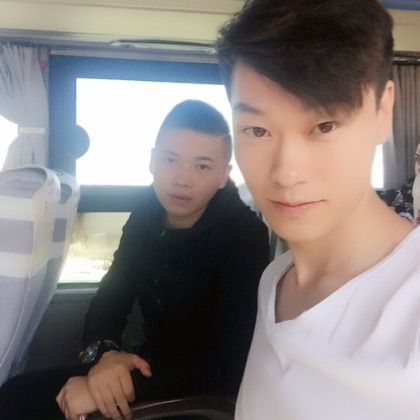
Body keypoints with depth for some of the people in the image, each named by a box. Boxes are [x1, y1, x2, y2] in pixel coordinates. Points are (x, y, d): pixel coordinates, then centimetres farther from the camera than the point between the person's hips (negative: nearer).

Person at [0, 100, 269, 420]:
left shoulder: (245, 236, -21)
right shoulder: (149, 213, -1)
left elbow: (229, 366, -28)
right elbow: (110, 297, 2)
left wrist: (123, 387, -32)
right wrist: (102, 353, -20)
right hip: (154, 365, 6)